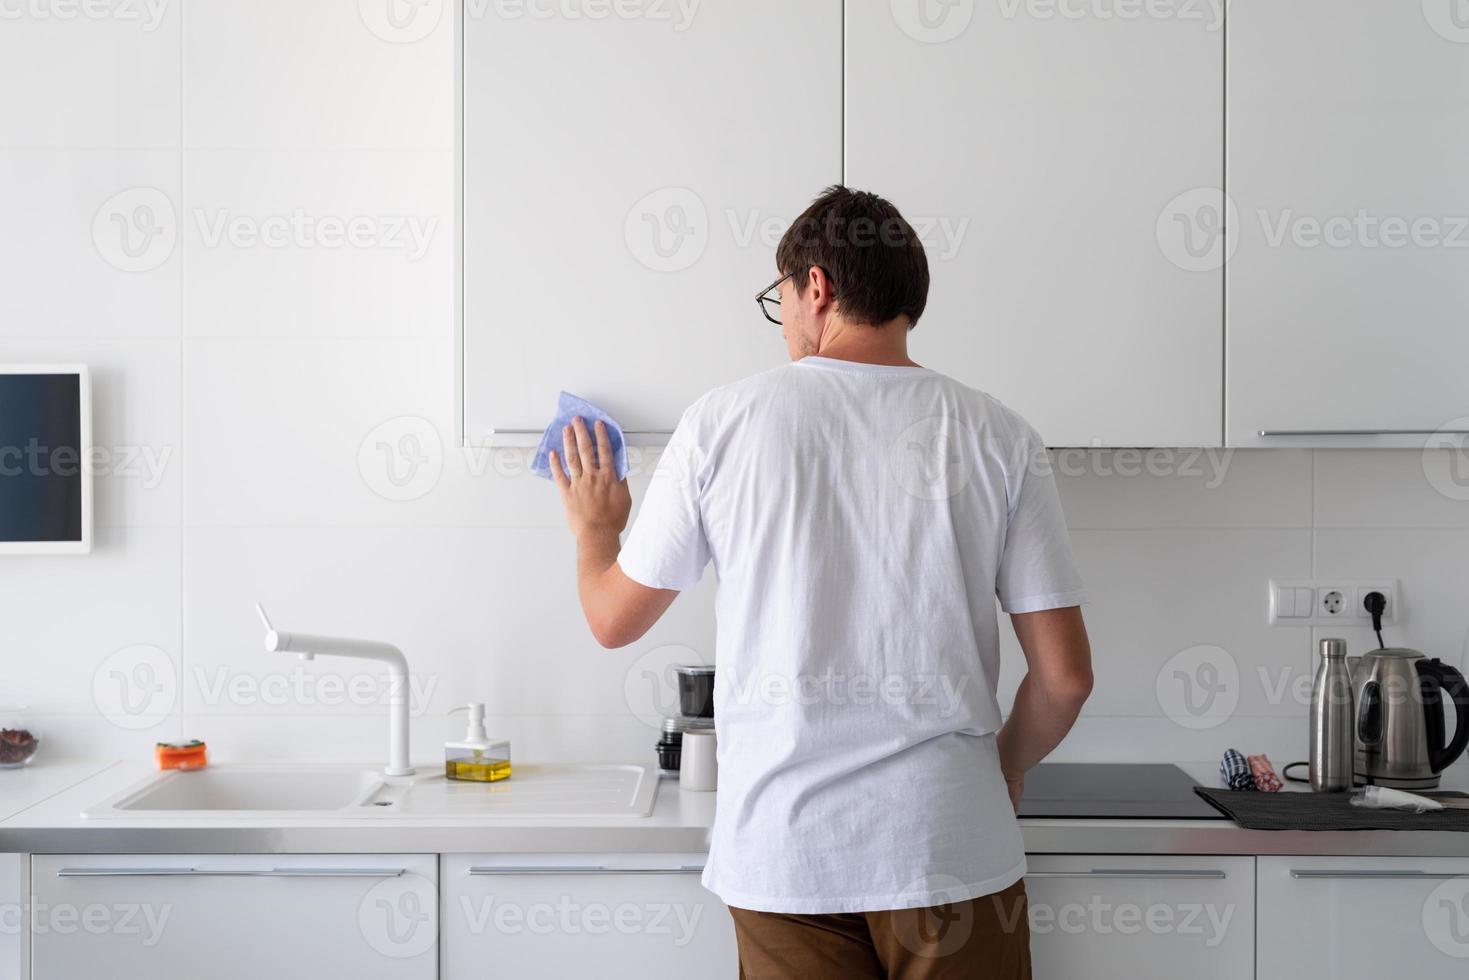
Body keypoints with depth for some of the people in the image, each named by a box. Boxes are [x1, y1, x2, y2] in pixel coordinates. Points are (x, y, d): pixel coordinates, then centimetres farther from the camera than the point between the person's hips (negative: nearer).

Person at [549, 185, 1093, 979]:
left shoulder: (725, 420, -3)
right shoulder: (996, 437, -2)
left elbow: (614, 619, 7)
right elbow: (1065, 674, -1)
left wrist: (593, 528, 28)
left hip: (785, 848, 0)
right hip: (950, 850, 0)